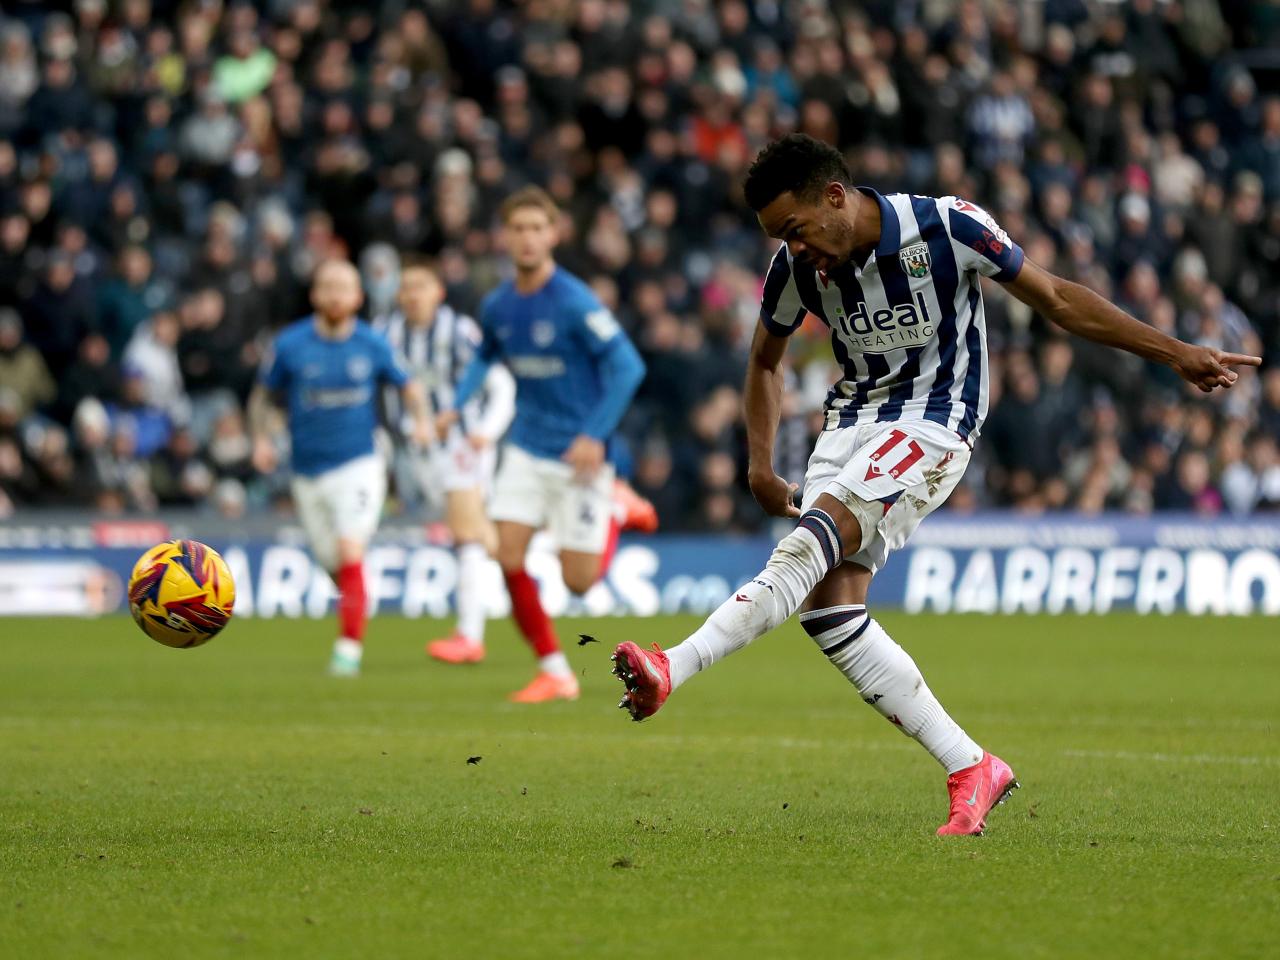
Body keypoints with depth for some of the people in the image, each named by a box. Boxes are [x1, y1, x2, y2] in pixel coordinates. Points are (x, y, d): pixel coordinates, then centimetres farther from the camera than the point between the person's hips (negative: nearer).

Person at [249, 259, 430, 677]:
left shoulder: (372, 345, -2)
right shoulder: (290, 344, -2)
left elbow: (408, 386, 12)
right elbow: (263, 396, 9)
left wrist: (421, 419, -6)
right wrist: (262, 438, -6)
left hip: (358, 465, -2)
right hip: (308, 472, 2)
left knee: (350, 554, -19)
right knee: (332, 564, 8)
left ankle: (349, 648, -19)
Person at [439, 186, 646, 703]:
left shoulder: (575, 302, -18)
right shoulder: (497, 306, 2)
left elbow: (627, 366, -17)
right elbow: (485, 356, 24)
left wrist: (596, 435, -22)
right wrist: (457, 404, 9)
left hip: (579, 454, -5)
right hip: (527, 450, 5)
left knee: (579, 579, -2)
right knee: (509, 556, -9)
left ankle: (616, 511, 30)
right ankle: (554, 670, 3)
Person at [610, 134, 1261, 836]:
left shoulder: (947, 226, -15)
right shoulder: (797, 266, -3)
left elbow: (1056, 300, -3)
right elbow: (765, 361, 17)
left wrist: (1175, 353, -2)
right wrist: (760, 464, 4)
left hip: (933, 422, -5)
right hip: (852, 419, 5)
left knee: (816, 538, -28)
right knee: (827, 604, -12)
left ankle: (673, 670, -35)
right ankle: (972, 770, -7)